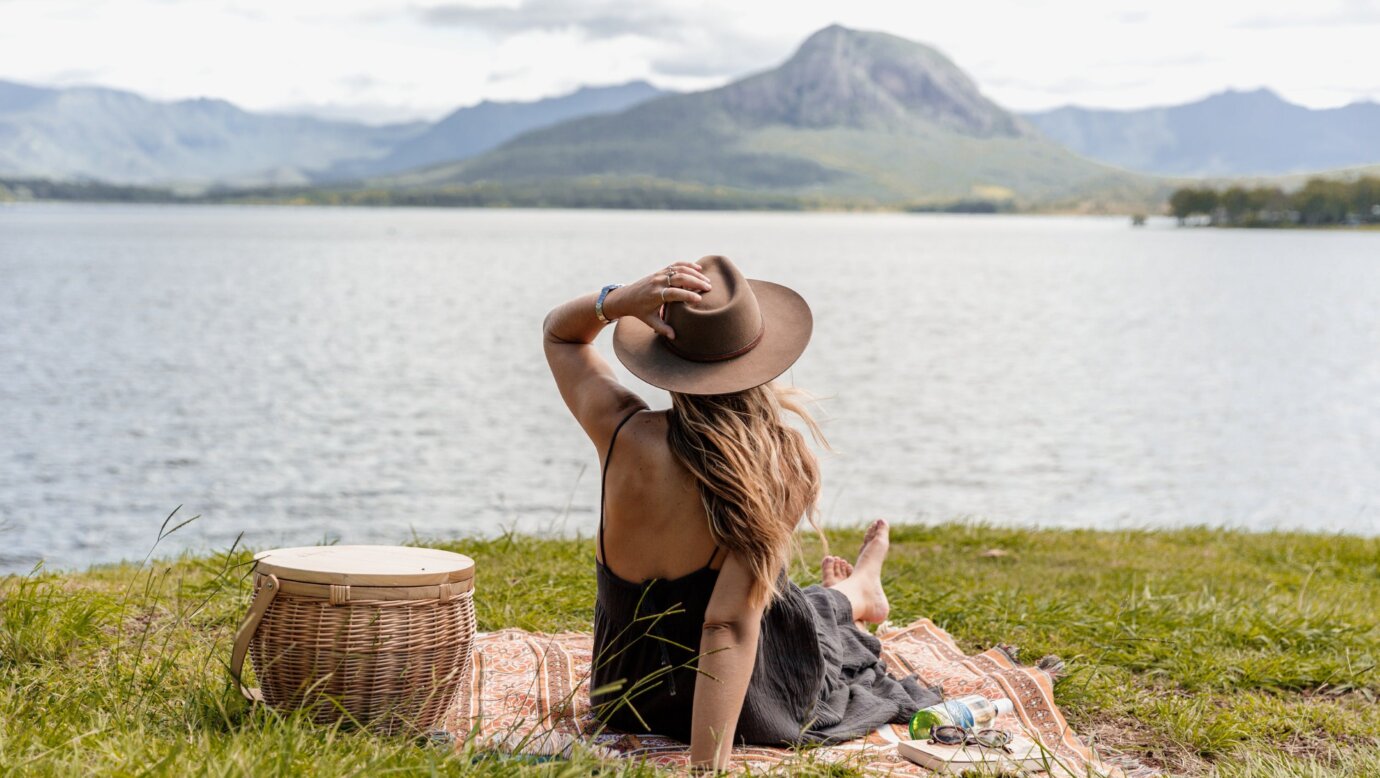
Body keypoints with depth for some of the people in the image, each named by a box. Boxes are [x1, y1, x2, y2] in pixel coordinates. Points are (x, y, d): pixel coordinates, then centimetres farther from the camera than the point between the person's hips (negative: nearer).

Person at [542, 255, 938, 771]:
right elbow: (730, 624, -34)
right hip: (748, 710, -3)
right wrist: (709, 764, -36)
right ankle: (853, 595, 66)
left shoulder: (624, 434, -21)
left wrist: (620, 300, -22)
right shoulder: (785, 466, -26)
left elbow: (559, 332, -2)